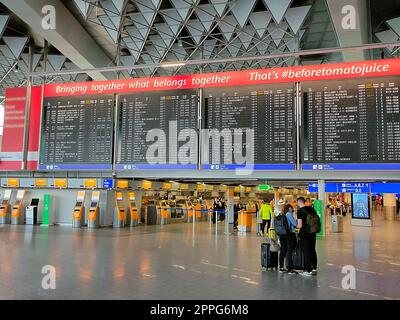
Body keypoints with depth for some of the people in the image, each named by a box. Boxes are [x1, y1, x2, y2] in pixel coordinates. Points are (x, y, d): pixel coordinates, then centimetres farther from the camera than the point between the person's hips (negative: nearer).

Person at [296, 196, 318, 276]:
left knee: (306, 252, 2)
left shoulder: (300, 211, -14)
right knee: (313, 251, 15)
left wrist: (296, 225, 3)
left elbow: (300, 225, -17)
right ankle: (314, 269, 22)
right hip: (313, 233, 6)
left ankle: (308, 270, 8)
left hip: (304, 233, -6)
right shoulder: (312, 209, 5)